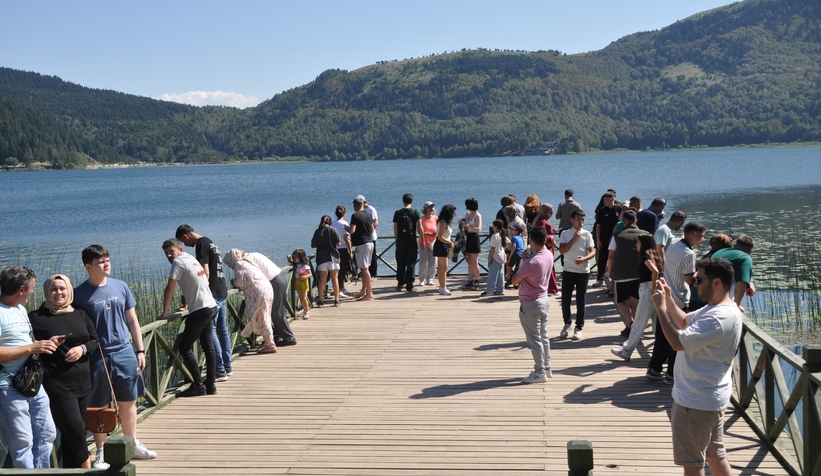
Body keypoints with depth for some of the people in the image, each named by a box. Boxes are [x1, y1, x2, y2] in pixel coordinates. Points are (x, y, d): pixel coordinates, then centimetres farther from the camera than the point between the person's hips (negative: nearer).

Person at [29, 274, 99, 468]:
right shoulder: (37, 317, -4)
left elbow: (95, 341, 11)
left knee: (76, 429, 9)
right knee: (74, 427, -8)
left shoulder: (80, 314, 11)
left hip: (82, 381, 5)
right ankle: (85, 464, 16)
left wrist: (82, 348, -6)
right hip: (57, 384, -5)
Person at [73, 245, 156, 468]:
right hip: (98, 357, -3)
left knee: (128, 402, 14)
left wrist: (140, 350, 7)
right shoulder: (80, 294, -8)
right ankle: (101, 453, 19)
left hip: (125, 353, 3)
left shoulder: (121, 286, 2)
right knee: (99, 407, 6)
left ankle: (133, 445, 29)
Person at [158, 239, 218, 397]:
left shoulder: (179, 262, -10)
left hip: (200, 311, -9)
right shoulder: (192, 259, 16)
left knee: (185, 348, -3)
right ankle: (211, 384, 15)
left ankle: (198, 385, -4)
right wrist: (187, 306, 32)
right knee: (208, 347, 13)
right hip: (211, 307, 9)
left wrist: (164, 314, -6)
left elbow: (170, 289, -11)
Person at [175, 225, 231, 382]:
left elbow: (205, 273, -18)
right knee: (222, 329, 14)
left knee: (210, 332, -6)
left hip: (212, 294, -10)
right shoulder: (210, 243, 18)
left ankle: (220, 370, -5)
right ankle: (227, 366, 21)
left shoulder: (201, 245, -11)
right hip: (222, 292, 10)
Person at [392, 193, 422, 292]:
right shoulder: (416, 212, -4)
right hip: (412, 240, -2)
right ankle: (409, 285, 2)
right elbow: (419, 228, -8)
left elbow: (395, 229, 3)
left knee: (400, 264, 12)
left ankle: (400, 284, 13)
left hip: (400, 240, 2)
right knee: (411, 264, 3)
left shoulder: (397, 213, 2)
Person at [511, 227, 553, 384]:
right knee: (543, 336, 18)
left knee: (534, 339, 1)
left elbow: (514, 281, -18)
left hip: (530, 304, -9)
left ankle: (540, 373, 7)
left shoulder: (531, 262, -28)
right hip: (544, 300, 9)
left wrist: (522, 262, -7)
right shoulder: (549, 254, -3)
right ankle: (546, 368, 27)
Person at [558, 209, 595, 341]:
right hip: (568, 271, 0)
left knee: (580, 301, 5)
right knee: (565, 300, 1)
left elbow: (592, 252, -5)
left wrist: (584, 259, -25)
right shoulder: (565, 234, 1)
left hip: (583, 272, 0)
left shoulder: (587, 234, 0)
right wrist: (574, 238, -13)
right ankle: (567, 324, 22)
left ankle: (579, 328, 14)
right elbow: (561, 250, -9)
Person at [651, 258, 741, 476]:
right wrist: (669, 299, 3)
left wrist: (661, 307, -20)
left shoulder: (718, 318, -29)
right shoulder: (718, 308, 6)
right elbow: (684, 322, 19)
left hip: (696, 400, -11)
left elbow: (678, 342, -28)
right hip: (709, 396, 11)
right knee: (715, 455, 20)